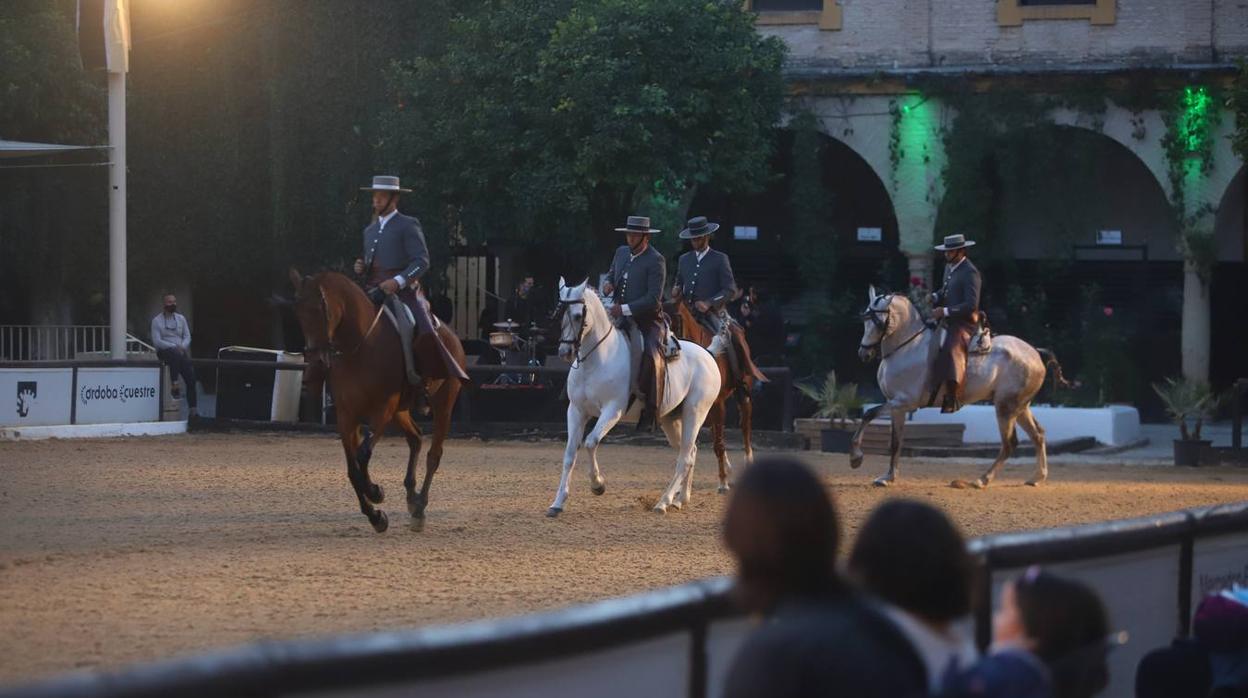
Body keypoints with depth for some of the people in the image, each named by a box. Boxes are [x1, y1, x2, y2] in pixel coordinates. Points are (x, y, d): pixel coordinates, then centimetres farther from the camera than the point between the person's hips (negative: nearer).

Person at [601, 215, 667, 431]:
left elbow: (654, 299, -18)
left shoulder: (655, 261, -12)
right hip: (622, 317, 8)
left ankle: (650, 411, -28)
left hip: (648, 320, -8)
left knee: (651, 356, -29)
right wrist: (608, 283, 4)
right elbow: (612, 273, 30)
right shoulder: (621, 252, 10)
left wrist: (625, 309, -25)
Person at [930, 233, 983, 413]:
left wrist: (945, 311, -24)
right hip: (948, 320, 11)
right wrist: (935, 297, 5)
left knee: (951, 349, -32)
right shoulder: (949, 267, 13)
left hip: (964, 322, -11)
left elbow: (971, 305, -21)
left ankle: (953, 398, -39)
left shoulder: (969, 273, -16)